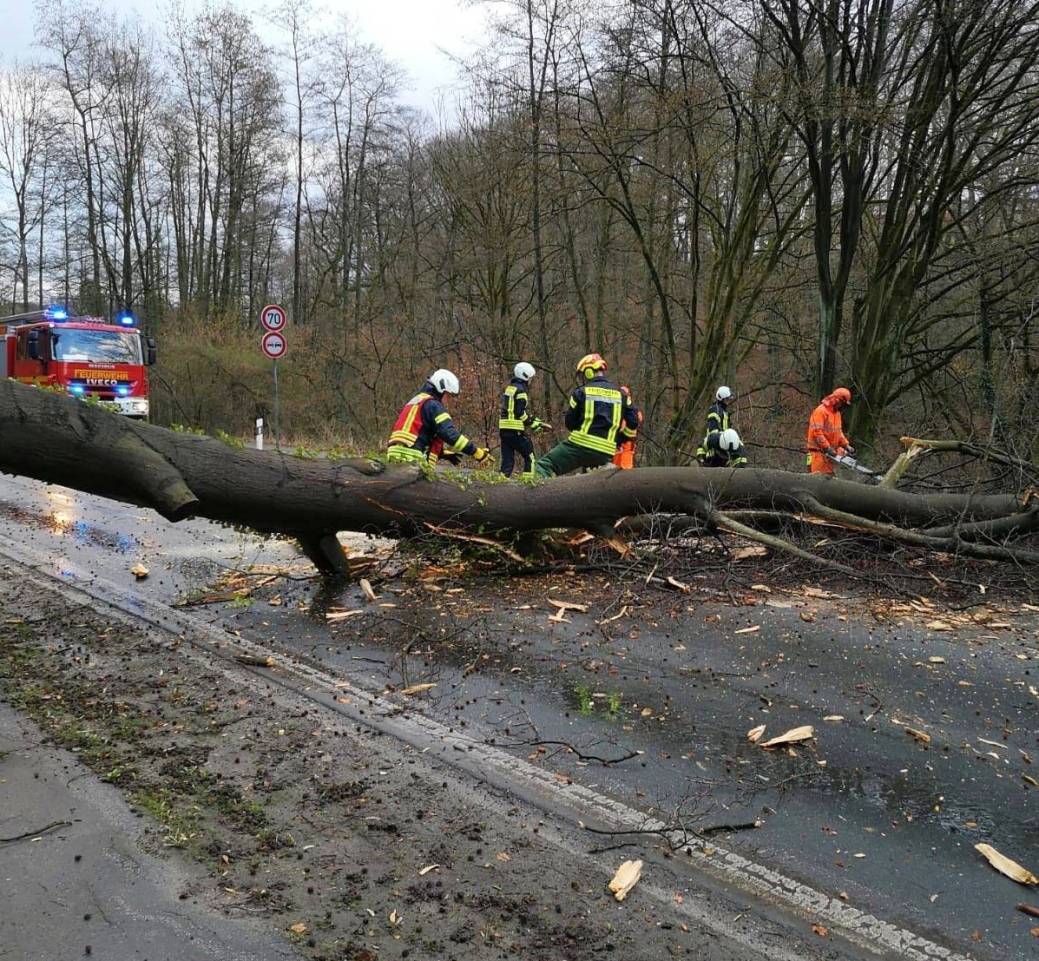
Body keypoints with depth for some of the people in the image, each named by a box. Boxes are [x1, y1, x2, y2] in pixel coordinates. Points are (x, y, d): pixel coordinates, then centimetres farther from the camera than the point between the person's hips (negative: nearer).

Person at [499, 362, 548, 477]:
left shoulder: (509, 388, 19)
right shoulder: (521, 390, -9)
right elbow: (521, 413, -16)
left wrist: (536, 421, 20)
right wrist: (534, 424, -5)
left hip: (503, 428, 8)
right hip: (516, 430, -8)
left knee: (507, 460, 7)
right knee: (530, 457, 4)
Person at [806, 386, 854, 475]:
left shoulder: (837, 413, 15)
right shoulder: (821, 411, -13)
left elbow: (839, 432, 20)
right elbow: (817, 432, -21)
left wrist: (846, 445, 8)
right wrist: (827, 448, -23)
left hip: (829, 453, 9)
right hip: (819, 451, -9)